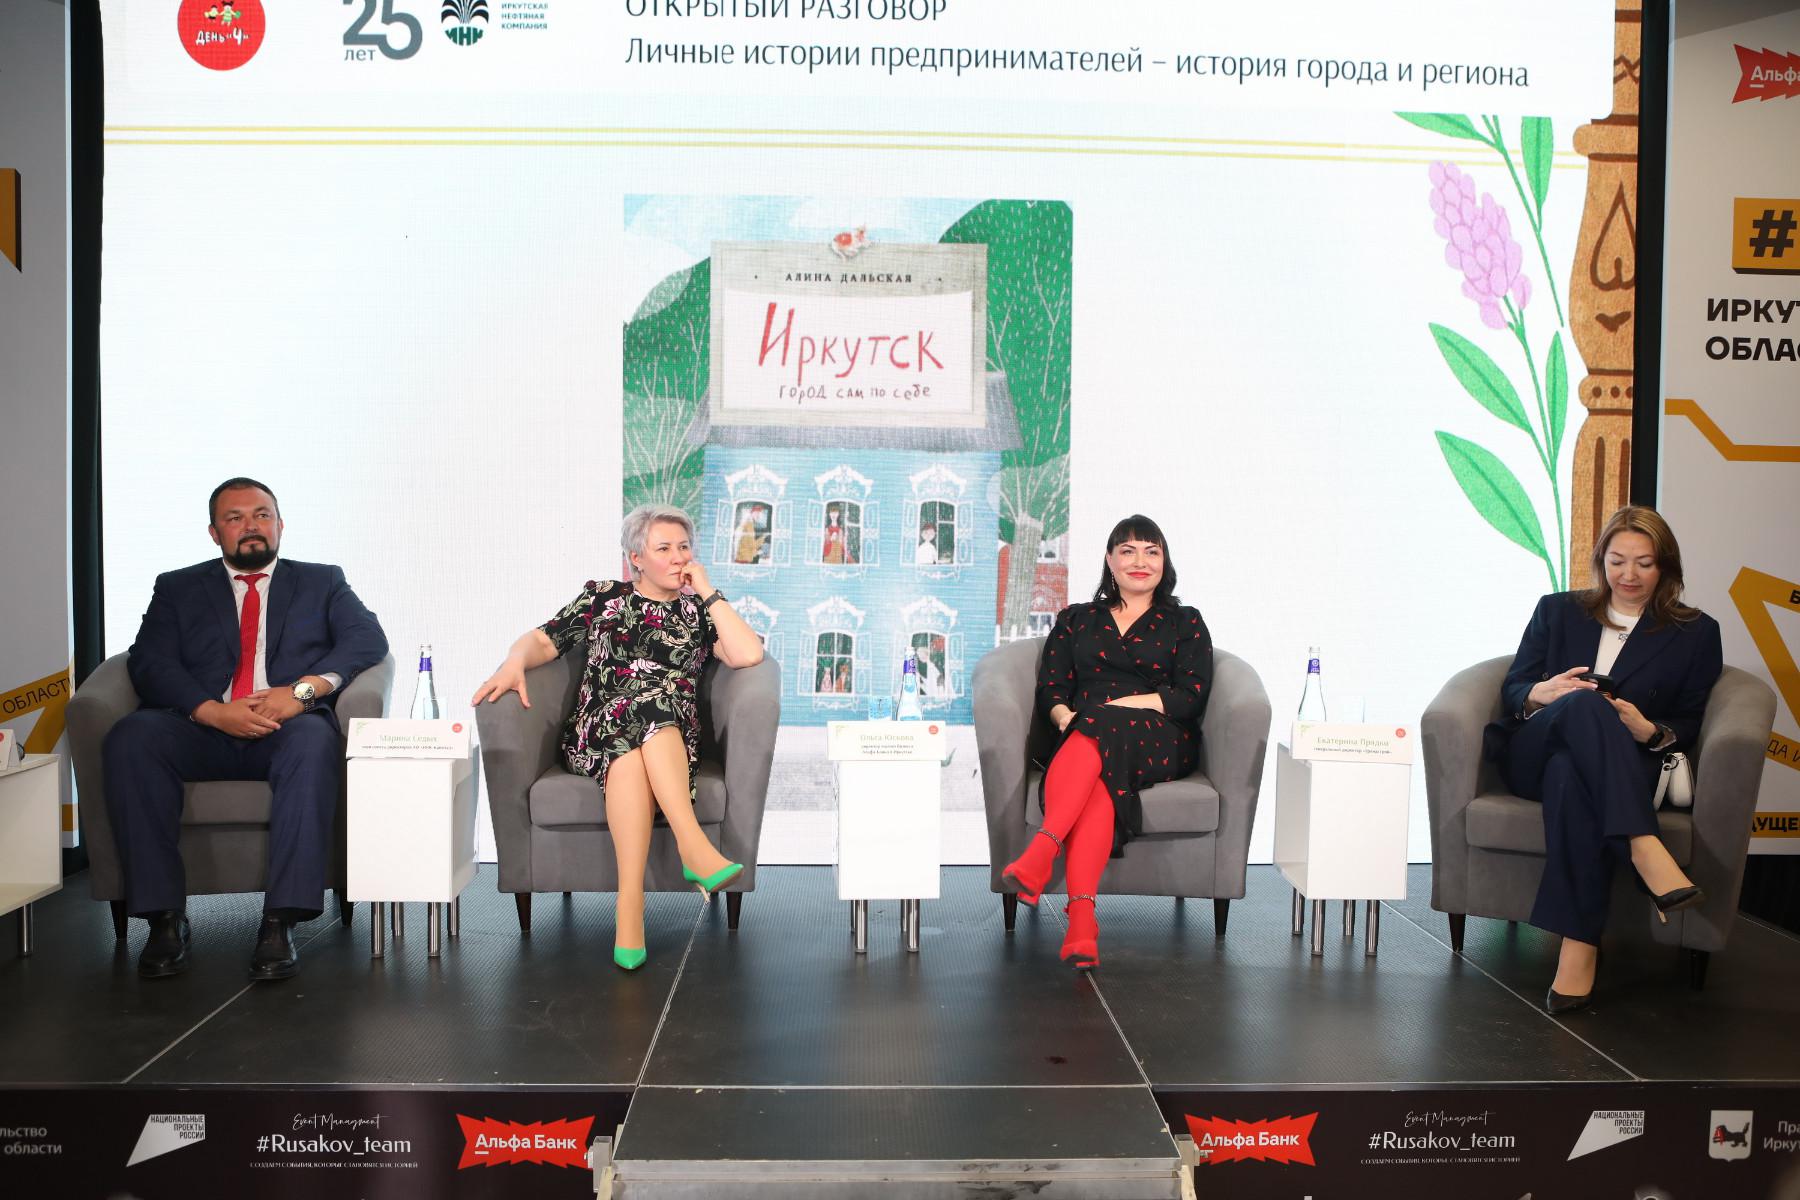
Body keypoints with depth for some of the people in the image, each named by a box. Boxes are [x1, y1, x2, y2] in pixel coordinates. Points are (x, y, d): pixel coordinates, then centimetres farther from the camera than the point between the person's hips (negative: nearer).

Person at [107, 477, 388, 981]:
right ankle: (164, 918, -25)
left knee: (313, 740, -36)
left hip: (287, 730, -1)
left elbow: (367, 638, 3)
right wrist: (213, 711, -15)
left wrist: (303, 689, -16)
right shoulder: (177, 589, 21)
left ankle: (280, 922, -36)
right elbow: (150, 663, 5)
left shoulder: (322, 582, 20)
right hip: (202, 730, 2)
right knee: (131, 738, -29)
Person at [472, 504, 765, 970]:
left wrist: (708, 592, 4)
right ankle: (693, 845, -44)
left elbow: (748, 655, -1)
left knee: (631, 755, -37)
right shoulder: (602, 597, 19)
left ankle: (629, 903, -44)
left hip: (673, 741, 0)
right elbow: (542, 640, 11)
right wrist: (514, 664, -11)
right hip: (596, 735, 0)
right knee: (646, 702, -36)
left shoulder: (697, 609, 16)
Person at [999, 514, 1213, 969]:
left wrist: (1117, 706, -9)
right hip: (1083, 740, 2)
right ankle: (1082, 919, -52)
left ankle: (1040, 851, -52)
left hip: (1159, 742, -1)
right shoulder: (1075, 619, 25)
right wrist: (1065, 717, -11)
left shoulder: (1185, 623, 19)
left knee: (1100, 729, -37)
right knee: (1096, 783, -36)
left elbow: (1191, 696, 3)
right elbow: (1051, 688, 13)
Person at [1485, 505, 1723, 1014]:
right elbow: (1511, 694, 13)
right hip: (1531, 756, 1)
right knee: (1586, 704, -36)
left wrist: (1651, 732, -12)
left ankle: (1579, 948, -47)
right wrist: (1542, 694, -11)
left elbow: (1690, 724, 12)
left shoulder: (1696, 633, 16)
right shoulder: (1557, 611, 19)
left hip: (1621, 770, -1)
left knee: (1570, 772, -40)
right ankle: (1644, 849, -51)